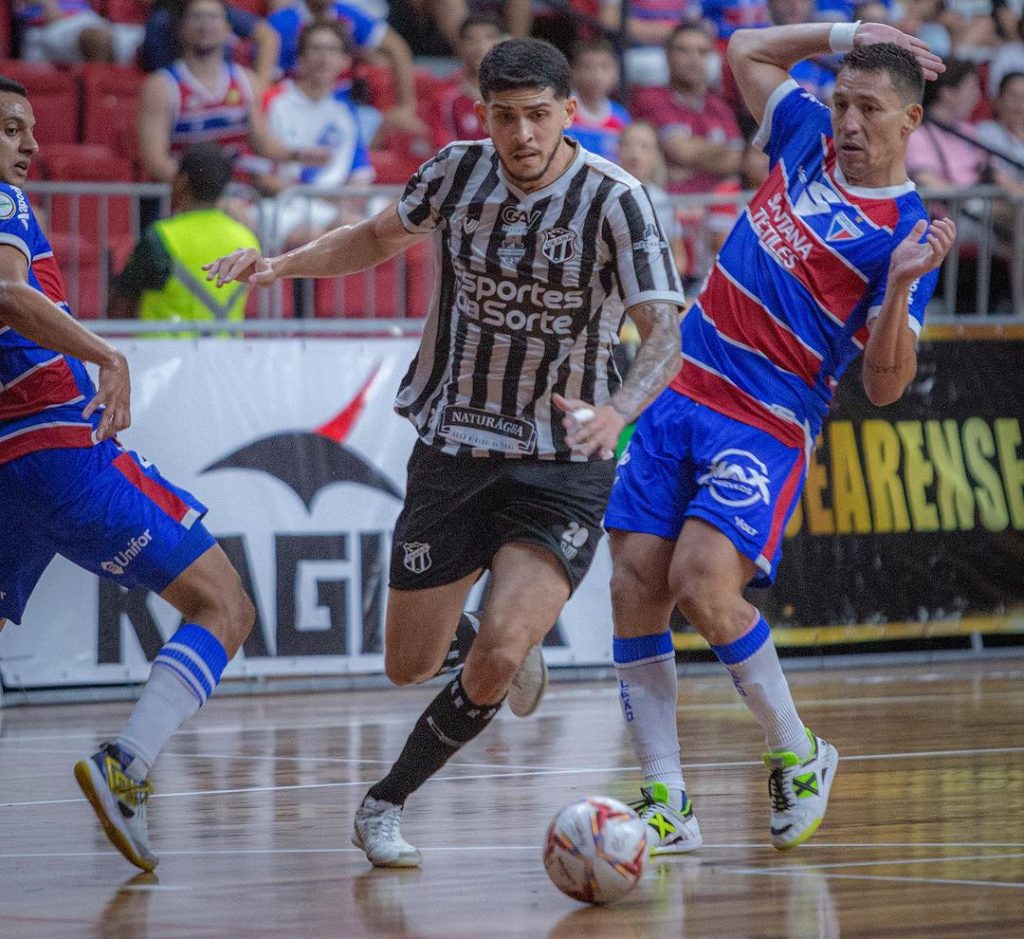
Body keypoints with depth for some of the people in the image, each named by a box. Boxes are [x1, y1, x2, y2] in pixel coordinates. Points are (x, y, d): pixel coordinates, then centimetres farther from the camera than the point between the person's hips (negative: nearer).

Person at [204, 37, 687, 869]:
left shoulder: (615, 200, -16)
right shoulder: (459, 171, -4)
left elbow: (664, 334, -21)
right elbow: (380, 238, 15)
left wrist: (617, 410, -41)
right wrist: (283, 265, -1)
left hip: (562, 464, -4)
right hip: (452, 447, 4)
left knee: (498, 657, -21)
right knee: (409, 667, 8)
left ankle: (386, 803, 1)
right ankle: (508, 649, 43)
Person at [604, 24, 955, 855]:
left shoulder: (906, 237, -9)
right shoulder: (809, 139, 7)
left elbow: (885, 387, -13)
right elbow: (746, 50, 25)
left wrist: (902, 286, -28)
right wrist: (845, 33, 14)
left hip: (766, 428, -6)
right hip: (681, 391, 6)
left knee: (704, 584, -24)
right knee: (635, 590, -5)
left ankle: (799, 756, -1)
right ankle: (667, 805, 0)